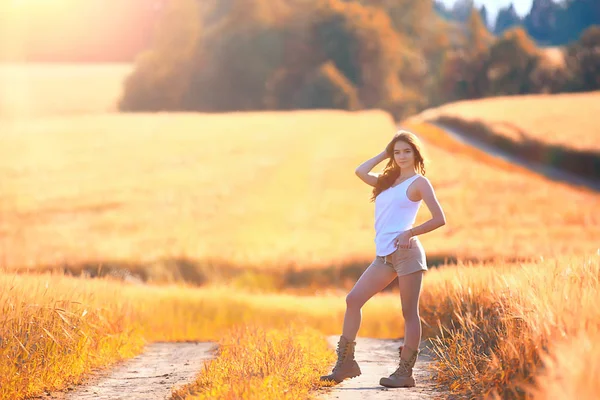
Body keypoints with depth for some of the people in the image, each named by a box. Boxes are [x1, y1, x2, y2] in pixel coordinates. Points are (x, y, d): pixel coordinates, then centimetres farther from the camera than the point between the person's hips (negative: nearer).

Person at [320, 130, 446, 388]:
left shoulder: (418, 182, 2)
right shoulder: (387, 181, 21)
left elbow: (440, 219, -4)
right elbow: (360, 171, 12)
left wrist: (410, 232, -13)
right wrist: (384, 153, 16)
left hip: (406, 252, -7)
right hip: (384, 257, 7)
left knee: (409, 312, -4)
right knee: (353, 299, -1)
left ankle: (405, 372, -3)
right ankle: (345, 363, 2)